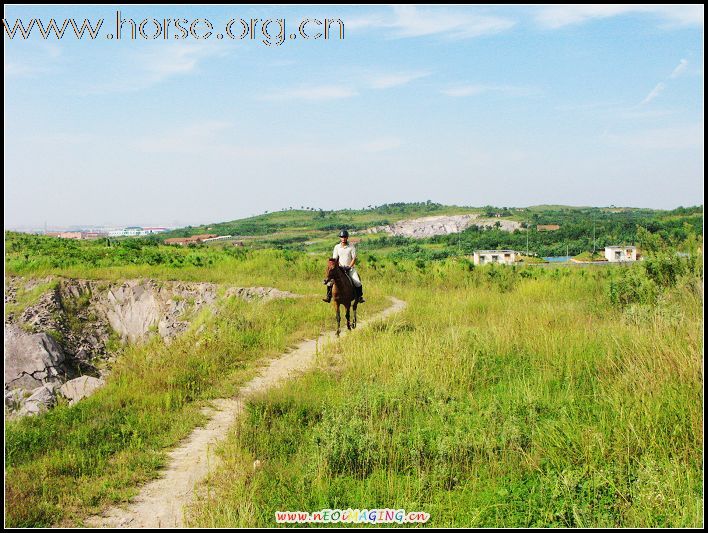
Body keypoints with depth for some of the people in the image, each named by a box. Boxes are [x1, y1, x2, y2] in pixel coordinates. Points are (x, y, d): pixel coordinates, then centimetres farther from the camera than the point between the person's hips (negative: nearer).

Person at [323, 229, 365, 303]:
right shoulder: (337, 247, 3)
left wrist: (349, 267, -14)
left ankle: (360, 297, -2)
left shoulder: (351, 247, -3)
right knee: (330, 280, -16)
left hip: (350, 268, -2)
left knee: (357, 282, -20)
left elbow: (354, 258, -4)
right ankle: (328, 297, -6)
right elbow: (334, 259, 4)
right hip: (340, 268, 2)